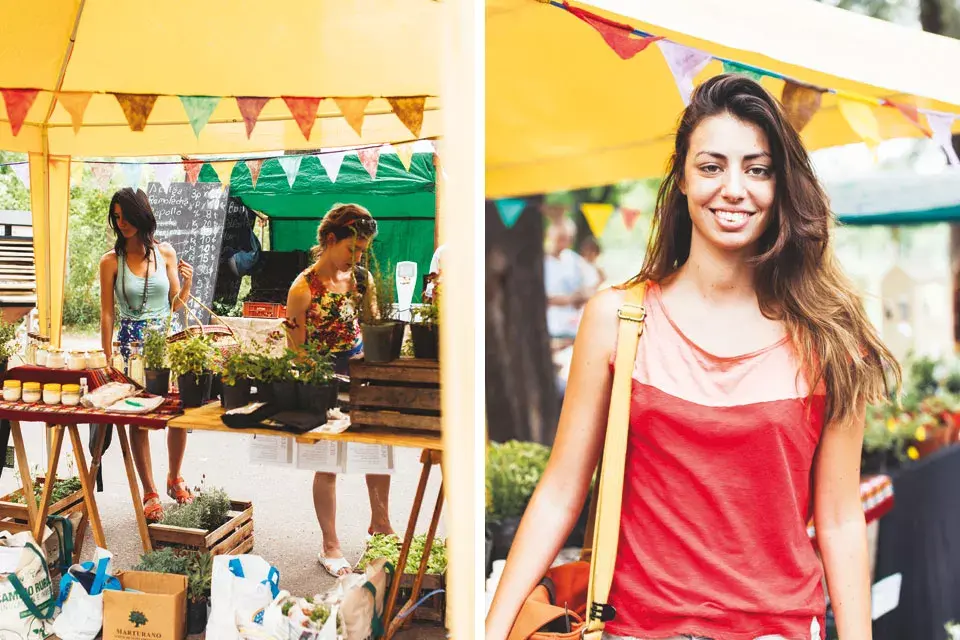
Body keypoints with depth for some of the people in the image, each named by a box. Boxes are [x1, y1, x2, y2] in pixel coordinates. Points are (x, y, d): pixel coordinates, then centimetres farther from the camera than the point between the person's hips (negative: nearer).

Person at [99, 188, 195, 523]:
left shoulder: (165, 253, 3)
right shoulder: (111, 261, -2)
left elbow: (176, 305, 8)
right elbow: (107, 313, 0)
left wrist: (187, 283, -11)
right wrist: (109, 360, -4)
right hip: (131, 343, -2)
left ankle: (174, 477, 24)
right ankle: (150, 493, 12)